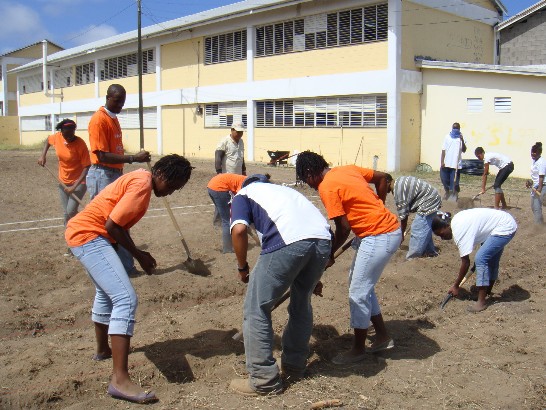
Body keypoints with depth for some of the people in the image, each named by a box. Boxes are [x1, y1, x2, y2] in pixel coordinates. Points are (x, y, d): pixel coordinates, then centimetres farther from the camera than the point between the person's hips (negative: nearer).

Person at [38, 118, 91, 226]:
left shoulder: (80, 144, -22)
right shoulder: (57, 137, -8)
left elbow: (87, 167, -21)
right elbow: (48, 140, 17)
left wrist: (74, 186, -25)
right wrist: (43, 155, 2)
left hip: (79, 182, -5)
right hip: (63, 182, 5)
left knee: (71, 211, -17)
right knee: (66, 213, 8)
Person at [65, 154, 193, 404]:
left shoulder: (140, 179, 13)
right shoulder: (142, 184, -17)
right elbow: (112, 225, -21)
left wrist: (137, 253, 8)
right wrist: (138, 255, -9)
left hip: (83, 233, 11)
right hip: (89, 236, -11)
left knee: (107, 293, 29)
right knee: (126, 299, -18)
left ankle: (103, 349, 49)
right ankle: (120, 379, -21)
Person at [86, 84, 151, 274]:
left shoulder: (114, 118, 14)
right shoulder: (99, 119, -15)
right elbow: (102, 156, -22)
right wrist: (133, 158, -26)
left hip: (116, 174, 10)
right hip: (102, 176, -10)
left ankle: (127, 265, 22)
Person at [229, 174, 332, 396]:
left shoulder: (243, 194, 23)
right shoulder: (284, 189, 39)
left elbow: (239, 229, 0)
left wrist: (242, 267, 15)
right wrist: (313, 277, 51)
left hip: (288, 241, -6)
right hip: (323, 239, 6)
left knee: (257, 309, 10)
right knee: (302, 303, 26)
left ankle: (263, 380, 16)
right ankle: (294, 367, 40)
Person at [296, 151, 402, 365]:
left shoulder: (327, 187, -15)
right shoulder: (348, 169, 10)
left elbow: (343, 228, -15)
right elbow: (381, 178, 18)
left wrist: (329, 255, -1)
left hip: (378, 237, -10)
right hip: (388, 226, 10)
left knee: (358, 293, 1)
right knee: (361, 285, 20)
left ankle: (358, 349, 16)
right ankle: (382, 336, 30)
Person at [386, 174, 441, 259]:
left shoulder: (398, 190, -20)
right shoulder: (399, 182, 9)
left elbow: (403, 215, -13)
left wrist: (402, 234, -1)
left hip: (428, 203, -10)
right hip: (433, 198, 10)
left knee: (417, 231, -6)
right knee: (425, 229, 22)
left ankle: (412, 258, 0)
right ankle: (429, 252, 35)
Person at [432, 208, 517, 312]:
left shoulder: (459, 231, -23)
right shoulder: (455, 221, 3)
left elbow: (466, 263, -19)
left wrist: (455, 286, -10)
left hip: (504, 228, -11)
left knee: (480, 259, -16)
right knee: (491, 260, 20)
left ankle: (481, 302, -11)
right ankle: (487, 292, 36)